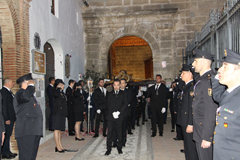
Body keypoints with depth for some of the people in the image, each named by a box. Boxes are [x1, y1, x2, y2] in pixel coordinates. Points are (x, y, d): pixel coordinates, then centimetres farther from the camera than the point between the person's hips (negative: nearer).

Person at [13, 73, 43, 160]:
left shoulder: (32, 96, 25)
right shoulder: (19, 93, -5)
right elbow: (25, 96, -32)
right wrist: (30, 85, -16)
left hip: (35, 131, 10)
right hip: (26, 132, -9)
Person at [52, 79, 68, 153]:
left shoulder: (62, 92, 19)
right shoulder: (55, 91, -7)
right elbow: (56, 94, -33)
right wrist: (59, 88, -16)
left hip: (62, 113, 9)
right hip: (57, 113, -9)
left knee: (59, 130, 12)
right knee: (57, 130, -6)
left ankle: (60, 146, 17)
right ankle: (58, 147, -3)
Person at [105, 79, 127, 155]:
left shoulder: (123, 94, 9)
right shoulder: (109, 94, 13)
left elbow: (125, 104, -1)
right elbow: (108, 105, 5)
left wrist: (119, 112, -12)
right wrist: (113, 112, -10)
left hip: (120, 116, 0)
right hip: (111, 116, 1)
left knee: (120, 132, 4)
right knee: (110, 132, -2)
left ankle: (119, 148, 16)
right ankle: (108, 149, 4)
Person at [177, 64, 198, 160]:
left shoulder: (192, 86, -19)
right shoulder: (186, 86, 14)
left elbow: (193, 107, -23)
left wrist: (190, 124, -24)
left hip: (189, 123, -10)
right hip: (184, 121, 10)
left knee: (191, 146, 0)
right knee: (187, 144, 20)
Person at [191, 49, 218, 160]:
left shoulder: (209, 80, -21)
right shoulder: (201, 79, 11)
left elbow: (211, 111, -24)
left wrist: (206, 137, -22)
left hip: (206, 131, -10)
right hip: (199, 130, 10)